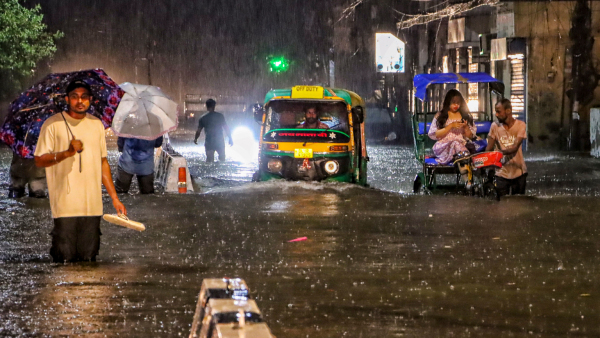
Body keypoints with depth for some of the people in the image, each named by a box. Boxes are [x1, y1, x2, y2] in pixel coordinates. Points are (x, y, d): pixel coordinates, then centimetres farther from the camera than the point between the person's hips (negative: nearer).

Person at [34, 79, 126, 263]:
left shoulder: (96, 124, 14)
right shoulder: (53, 124, -2)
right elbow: (39, 160, -5)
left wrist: (114, 197, 16)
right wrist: (67, 153, -20)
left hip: (92, 206, 4)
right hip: (65, 205, -4)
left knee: (89, 258, 5)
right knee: (65, 257, -7)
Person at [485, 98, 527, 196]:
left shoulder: (520, 125, -5)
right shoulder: (495, 126, 0)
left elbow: (515, 148, -17)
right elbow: (489, 149, -1)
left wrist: (502, 152, -35)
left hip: (518, 172, -1)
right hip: (502, 173, 1)